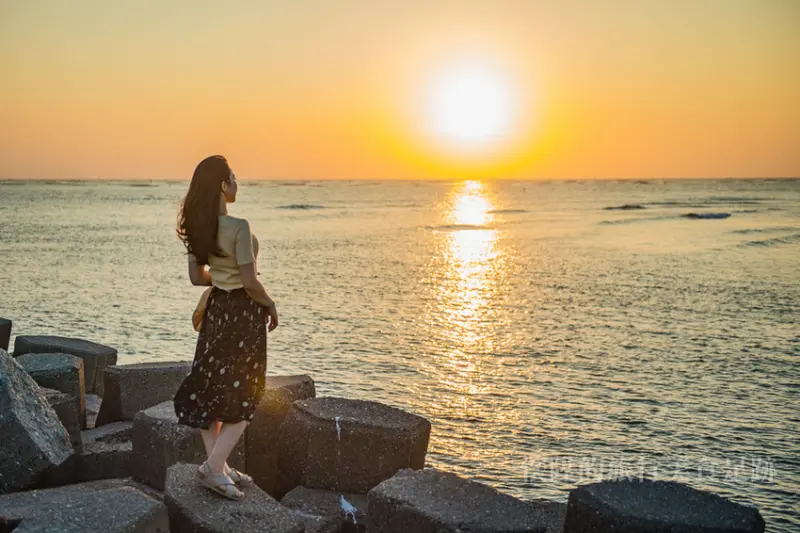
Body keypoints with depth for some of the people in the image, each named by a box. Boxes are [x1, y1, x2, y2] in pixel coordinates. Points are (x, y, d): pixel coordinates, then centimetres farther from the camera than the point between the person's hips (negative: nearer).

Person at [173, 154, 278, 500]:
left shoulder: (197, 227, 0)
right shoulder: (238, 227, -23)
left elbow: (196, 276, 6)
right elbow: (250, 282, -22)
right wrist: (270, 305, -6)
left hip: (217, 307, 7)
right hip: (244, 311, -7)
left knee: (211, 387, 13)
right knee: (244, 396, 6)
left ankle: (217, 465, 22)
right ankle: (213, 467, 2)